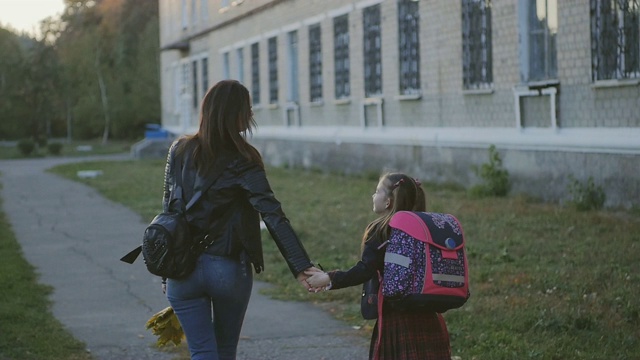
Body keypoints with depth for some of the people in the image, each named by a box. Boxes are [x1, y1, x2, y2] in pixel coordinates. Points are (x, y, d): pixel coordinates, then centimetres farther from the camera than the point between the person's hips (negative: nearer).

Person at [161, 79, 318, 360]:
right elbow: (274, 217, -19)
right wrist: (301, 266, -23)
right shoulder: (242, 163, -10)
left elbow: (168, 211, 4)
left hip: (184, 270, 2)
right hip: (230, 270, -2)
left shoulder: (179, 151, 0)